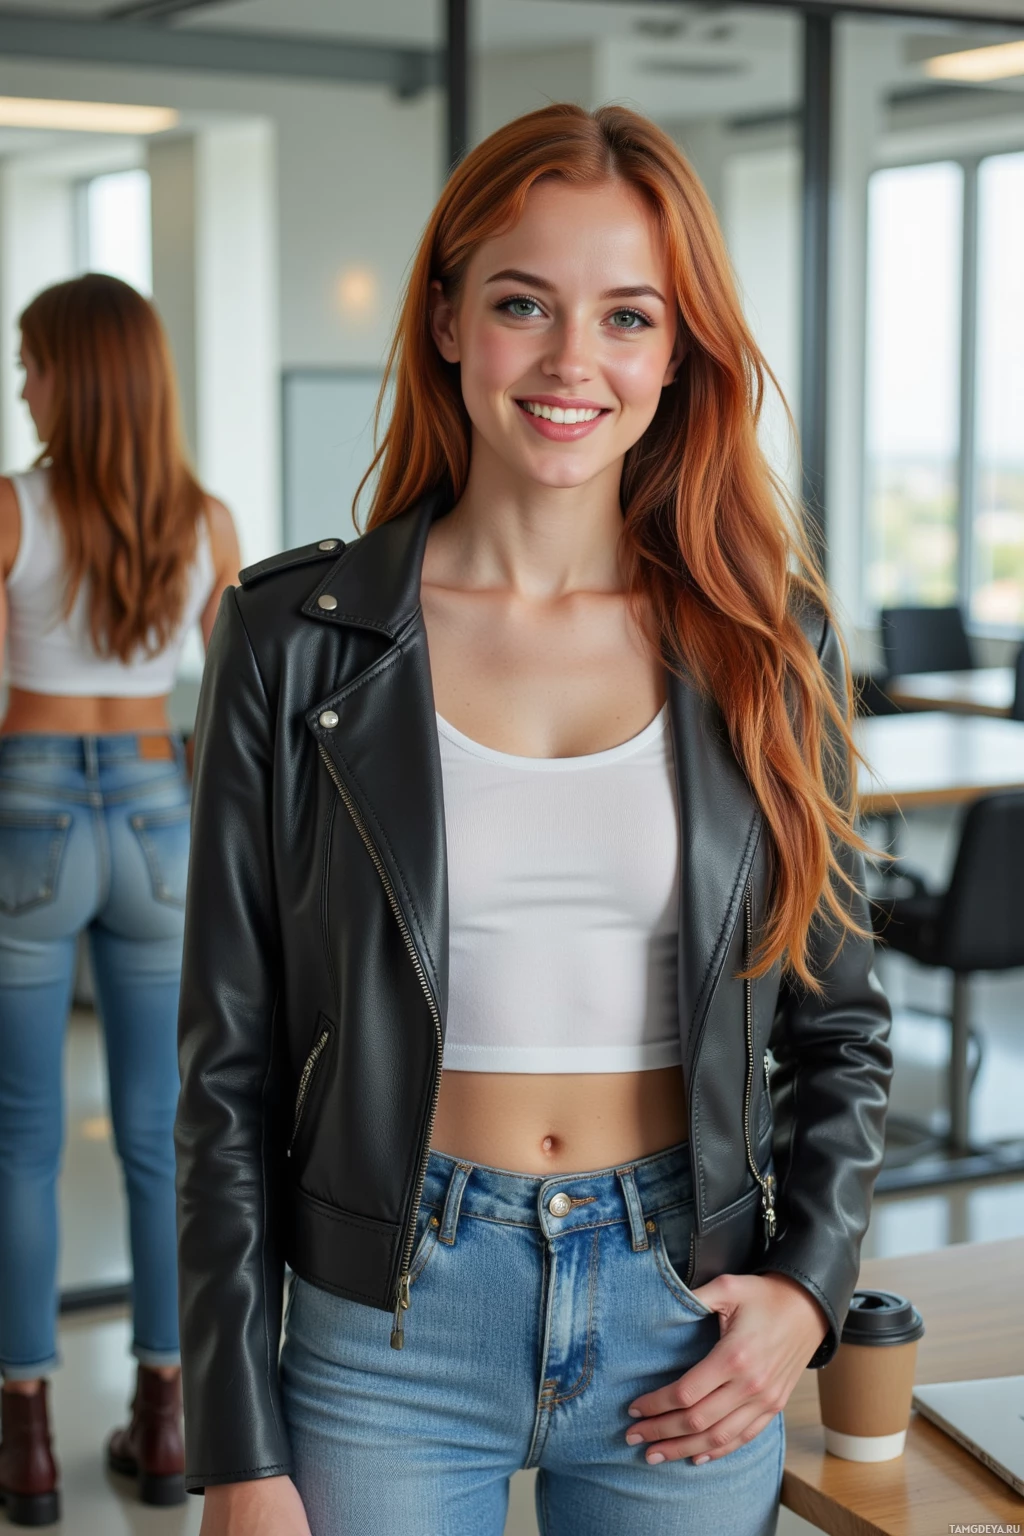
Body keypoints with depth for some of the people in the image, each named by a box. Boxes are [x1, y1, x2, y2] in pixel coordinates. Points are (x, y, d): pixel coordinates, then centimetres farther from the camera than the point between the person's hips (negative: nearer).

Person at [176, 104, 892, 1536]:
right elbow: (231, 1066, -3)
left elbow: (838, 1018, 10)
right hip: (391, 1319, -1)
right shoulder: (296, 637, -5)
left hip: (687, 1318, 2)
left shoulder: (768, 641, 0)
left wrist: (808, 1282, -5)